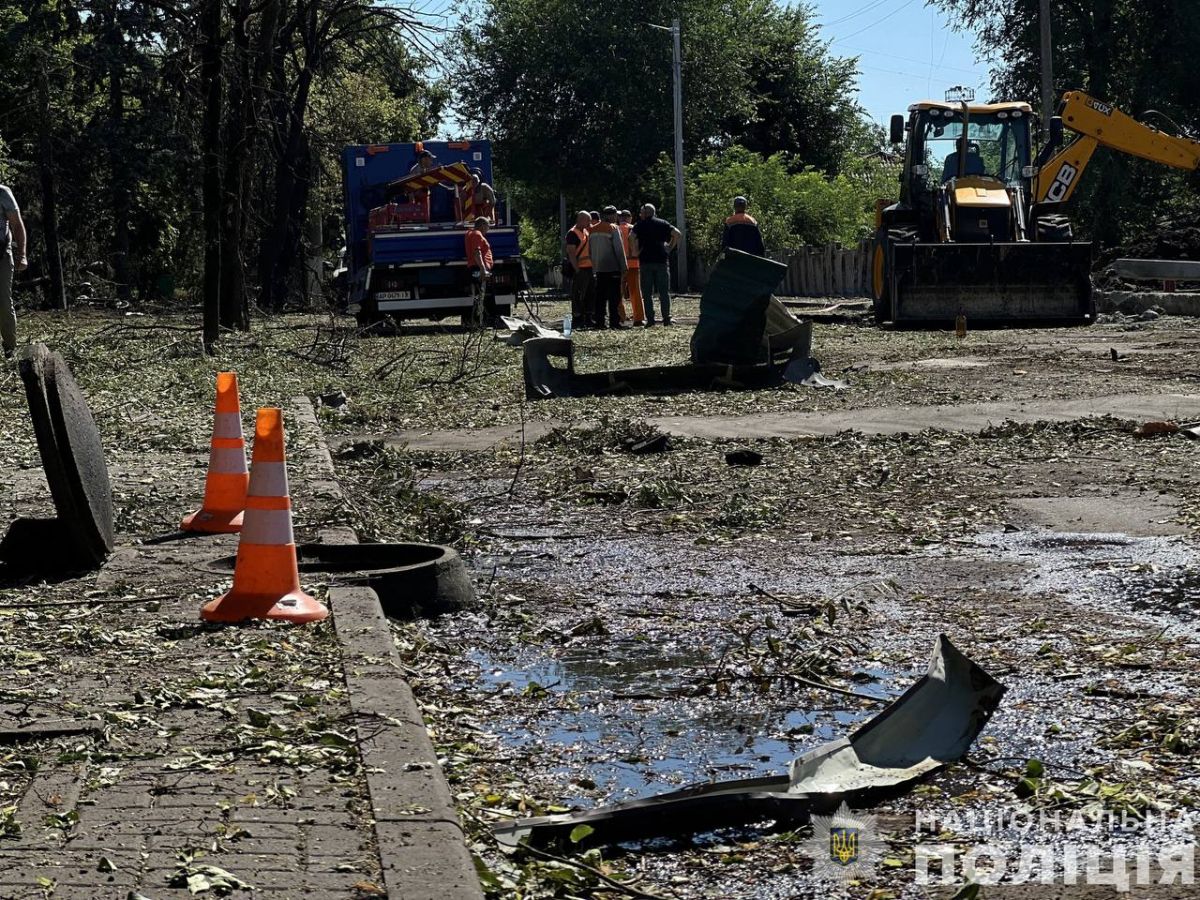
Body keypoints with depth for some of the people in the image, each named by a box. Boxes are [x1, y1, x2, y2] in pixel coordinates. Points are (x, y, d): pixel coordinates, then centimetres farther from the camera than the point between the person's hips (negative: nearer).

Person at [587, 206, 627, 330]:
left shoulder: (593, 230, 12)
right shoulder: (613, 228, -9)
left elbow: (590, 252, 16)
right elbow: (619, 249, -12)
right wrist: (623, 268, -8)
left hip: (599, 268, 6)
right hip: (613, 268, -6)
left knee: (600, 296, 8)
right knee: (614, 296, -4)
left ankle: (599, 321, 7)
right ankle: (614, 322, -6)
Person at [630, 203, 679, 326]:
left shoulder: (640, 225, 5)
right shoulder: (662, 223, 10)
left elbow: (632, 237, -13)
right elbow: (677, 233, -1)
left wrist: (636, 252, -3)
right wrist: (670, 247, 6)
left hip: (645, 261, -1)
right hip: (662, 260, 1)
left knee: (647, 293, 2)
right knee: (664, 291, 5)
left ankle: (650, 319, -5)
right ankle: (667, 318, -1)